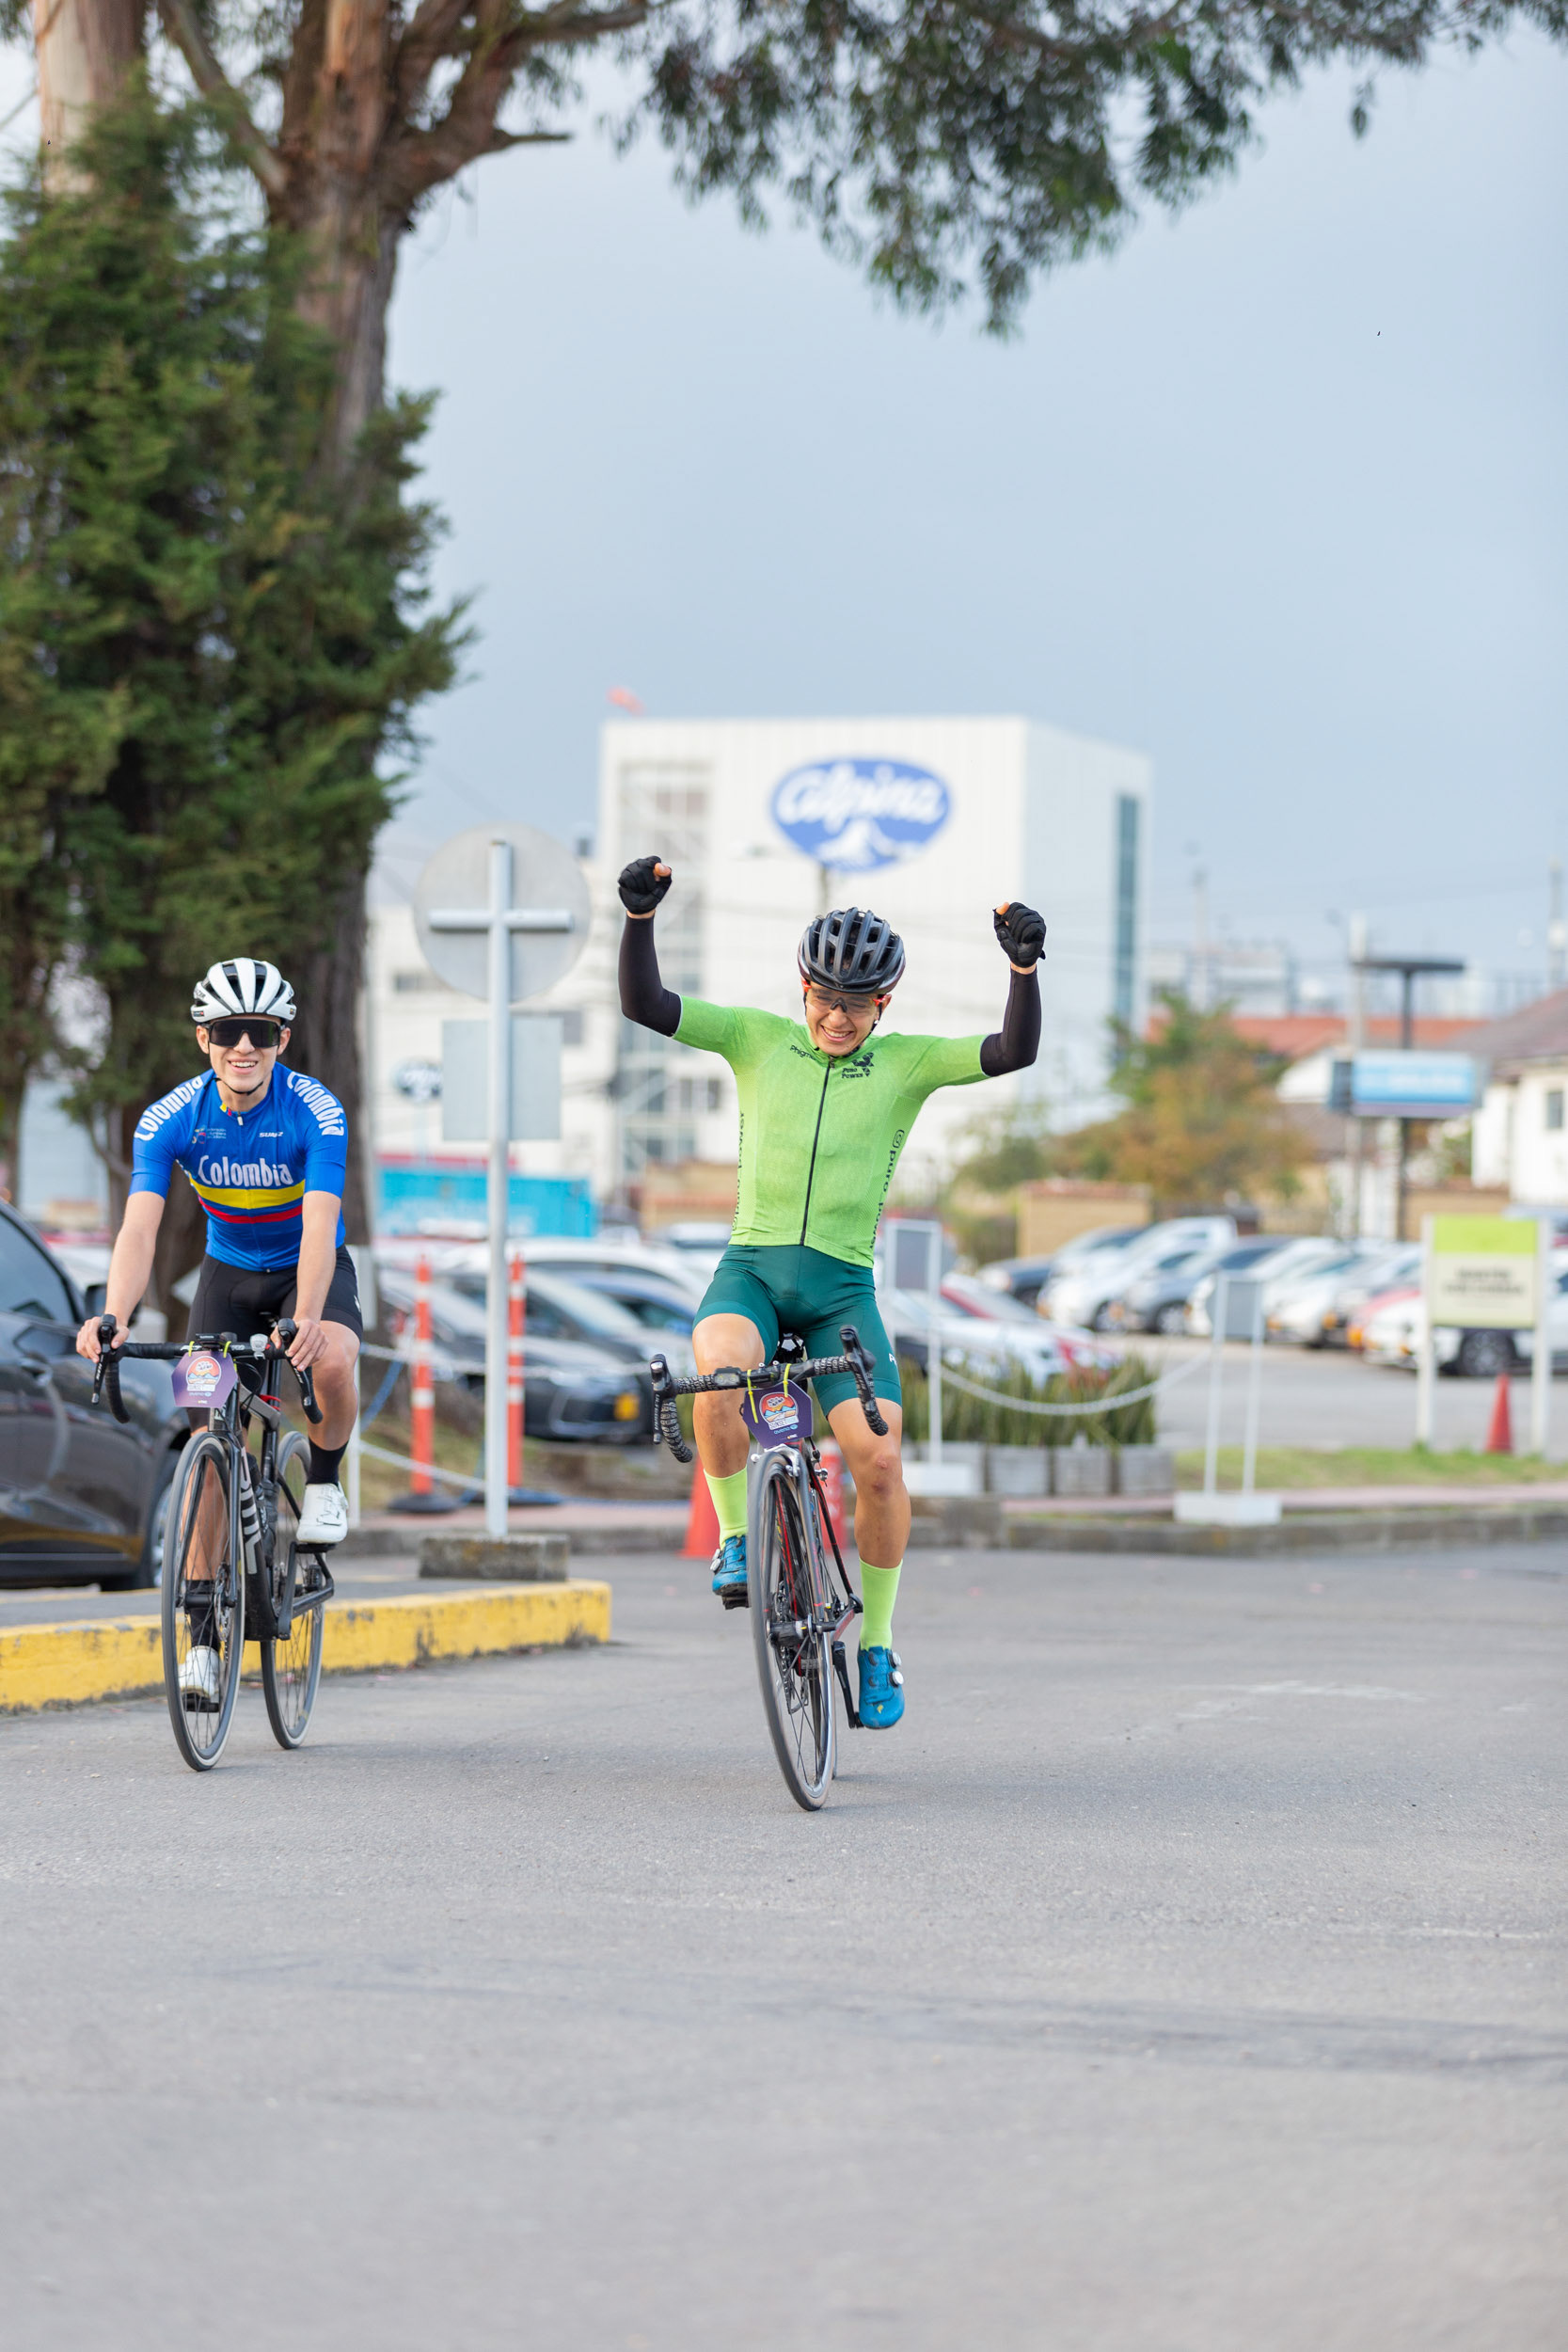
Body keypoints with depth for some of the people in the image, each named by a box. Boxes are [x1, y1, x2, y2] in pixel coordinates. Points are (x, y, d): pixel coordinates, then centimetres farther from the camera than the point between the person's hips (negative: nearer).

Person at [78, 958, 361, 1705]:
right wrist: (114, 1318, -48)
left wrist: (306, 1318, -54)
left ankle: (324, 1478, -3)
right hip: (229, 1271, 2)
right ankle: (202, 1633, -4)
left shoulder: (315, 1112, -26)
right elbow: (139, 1228, -30)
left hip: (311, 1267, -2)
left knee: (332, 1361, -35)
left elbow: (320, 1224, -37)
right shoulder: (171, 1120, -20)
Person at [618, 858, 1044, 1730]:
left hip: (842, 1286, 0)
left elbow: (1014, 1052, -6)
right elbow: (646, 1006, 0)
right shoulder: (757, 1038, 8)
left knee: (878, 1458, -16)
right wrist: (640, 917, -15)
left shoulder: (907, 1064, 6)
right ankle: (735, 1536, -10)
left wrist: (1024, 967, -21)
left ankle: (876, 1646, 2)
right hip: (752, 1268, 0)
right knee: (720, 1375, -34)